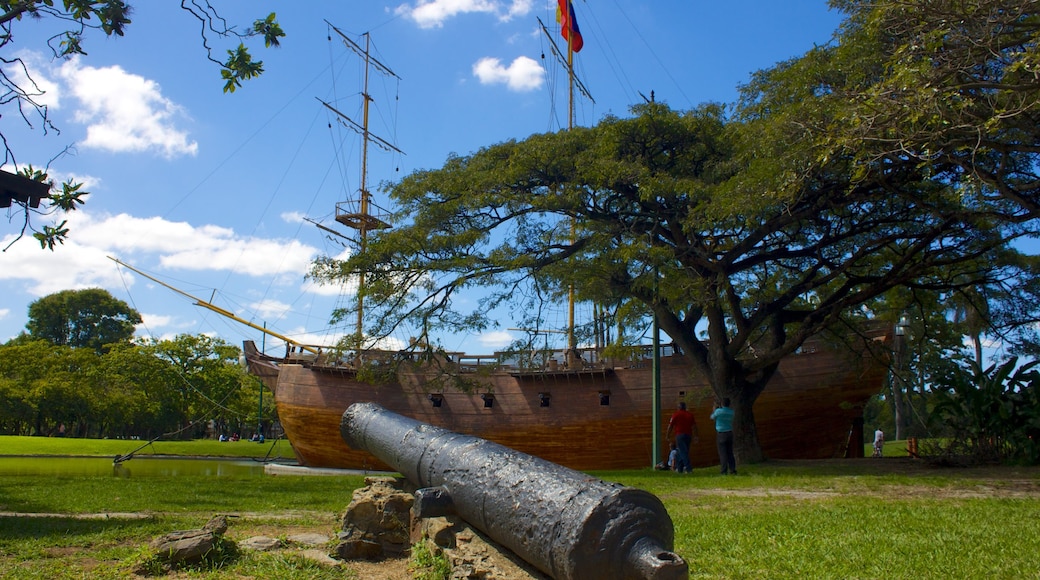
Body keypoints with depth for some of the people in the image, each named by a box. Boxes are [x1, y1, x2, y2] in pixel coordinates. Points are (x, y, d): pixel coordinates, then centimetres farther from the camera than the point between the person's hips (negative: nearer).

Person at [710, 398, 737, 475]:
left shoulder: (718, 411, -13)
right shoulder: (731, 412, 2)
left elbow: (712, 417, 7)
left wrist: (714, 409, 24)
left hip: (721, 434, -4)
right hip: (729, 433, 4)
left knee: (723, 453, -2)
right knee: (730, 453, 9)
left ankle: (724, 471, -6)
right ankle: (733, 469, 3)